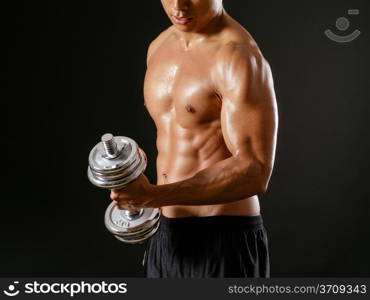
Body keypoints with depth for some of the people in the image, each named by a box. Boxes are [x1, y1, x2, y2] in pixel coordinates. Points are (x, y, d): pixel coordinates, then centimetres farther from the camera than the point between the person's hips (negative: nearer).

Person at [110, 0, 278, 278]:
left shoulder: (238, 58, -16)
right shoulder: (159, 47, 8)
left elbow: (254, 172, -24)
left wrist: (153, 196, -32)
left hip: (222, 243, -7)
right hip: (166, 238, 7)